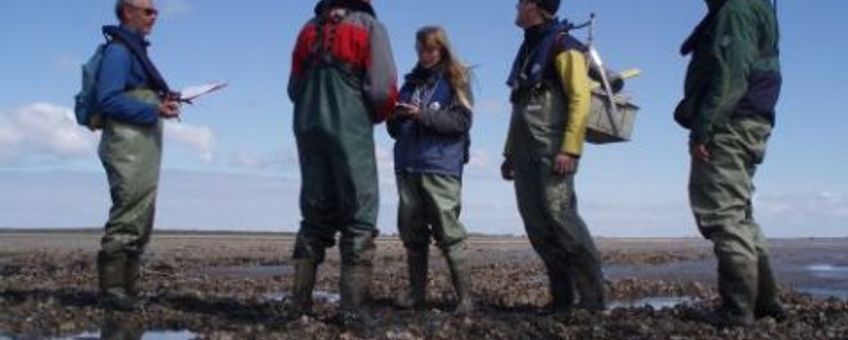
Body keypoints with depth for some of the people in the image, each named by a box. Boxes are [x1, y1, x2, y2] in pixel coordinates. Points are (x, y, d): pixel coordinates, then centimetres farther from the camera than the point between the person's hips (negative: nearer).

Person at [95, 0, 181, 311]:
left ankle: (128, 287, 17)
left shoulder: (135, 49, 20)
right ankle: (112, 288, -7)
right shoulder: (119, 49, -8)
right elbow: (109, 100, -18)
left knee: (141, 220, 12)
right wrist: (154, 110, -20)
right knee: (128, 217, -11)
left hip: (143, 148, 10)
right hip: (128, 146, -10)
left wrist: (163, 100, 4)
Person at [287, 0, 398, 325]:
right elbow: (383, 90, -9)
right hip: (351, 130, -5)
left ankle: (300, 301, 8)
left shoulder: (310, 28, 17)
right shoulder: (369, 27, 1)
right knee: (359, 217, -1)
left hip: (308, 128, 5)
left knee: (315, 215, 12)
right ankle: (353, 308, -7)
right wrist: (375, 115, 10)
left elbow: (294, 88, 16)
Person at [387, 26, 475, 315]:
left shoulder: (455, 81, 6)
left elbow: (461, 122, -7)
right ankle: (416, 291, 12)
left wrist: (422, 115, -15)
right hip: (407, 167, 5)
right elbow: (395, 129, 19)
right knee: (412, 232, 4)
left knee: (448, 233, -9)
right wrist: (396, 116, -4)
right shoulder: (411, 83, 18)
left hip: (441, 167, -5)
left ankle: (465, 296, -7)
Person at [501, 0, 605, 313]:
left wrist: (570, 149, -22)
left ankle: (592, 297, -7)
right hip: (526, 154, 8)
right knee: (537, 225, 4)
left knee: (559, 217, -14)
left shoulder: (562, 45, -3)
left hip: (552, 152, -8)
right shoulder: (528, 50, 22)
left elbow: (580, 98, -13)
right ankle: (562, 297, 9)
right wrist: (510, 152, 21)